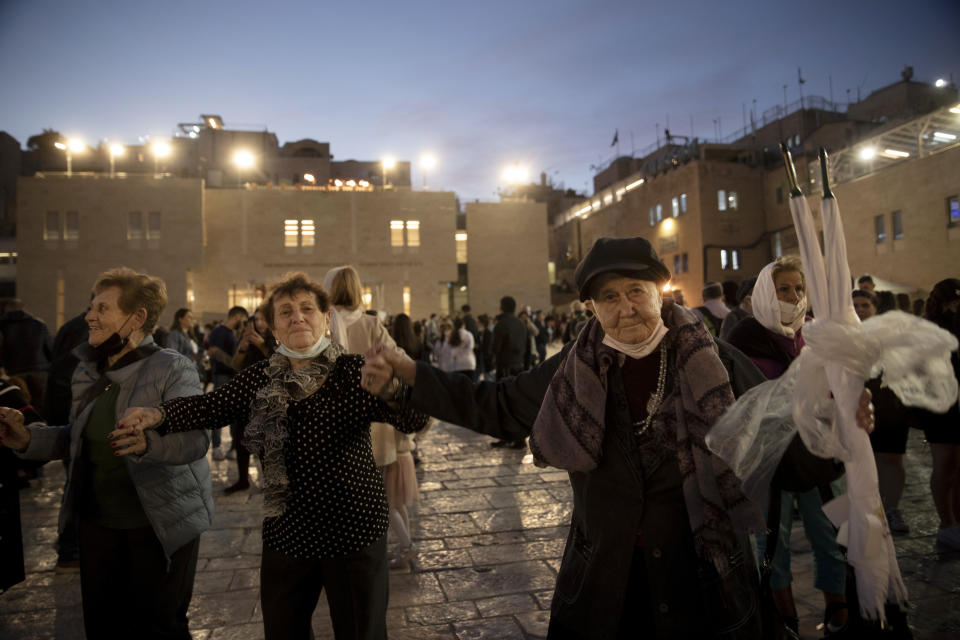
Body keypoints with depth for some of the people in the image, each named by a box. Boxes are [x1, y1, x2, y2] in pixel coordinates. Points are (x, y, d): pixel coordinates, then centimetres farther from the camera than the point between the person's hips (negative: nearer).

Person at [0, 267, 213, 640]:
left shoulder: (173, 370, -16)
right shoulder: (87, 372, 7)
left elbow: (195, 439, -27)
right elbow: (78, 438, 17)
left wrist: (147, 442, -44)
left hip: (161, 525, -6)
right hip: (97, 522, 7)